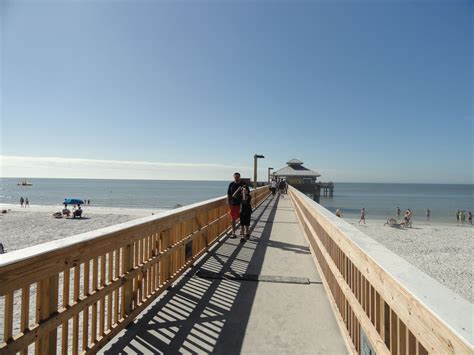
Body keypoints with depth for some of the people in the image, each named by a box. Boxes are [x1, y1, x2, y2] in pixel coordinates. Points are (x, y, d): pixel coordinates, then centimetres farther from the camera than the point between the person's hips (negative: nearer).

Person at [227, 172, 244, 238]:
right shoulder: (231, 184, 1)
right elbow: (228, 195, 2)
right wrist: (229, 204, -4)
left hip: (241, 204, 0)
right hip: (233, 204, 0)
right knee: (233, 219, 3)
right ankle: (233, 233, 10)